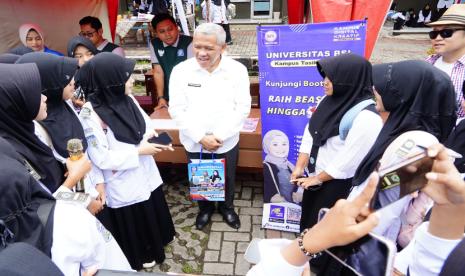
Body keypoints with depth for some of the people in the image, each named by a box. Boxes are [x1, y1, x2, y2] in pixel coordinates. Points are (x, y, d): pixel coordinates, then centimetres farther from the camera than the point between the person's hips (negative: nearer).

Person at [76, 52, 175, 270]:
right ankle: (141, 253, 43)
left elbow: (146, 124, 9)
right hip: (123, 183, -6)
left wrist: (152, 137, -12)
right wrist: (138, 151, -21)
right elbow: (101, 158, -24)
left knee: (153, 209, 26)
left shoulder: (127, 100, -5)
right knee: (131, 221, 17)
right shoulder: (91, 114, -25)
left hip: (145, 173, 6)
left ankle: (159, 238, 53)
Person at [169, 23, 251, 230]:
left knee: (227, 179, 19)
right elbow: (177, 110, -10)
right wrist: (201, 137, -17)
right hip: (194, 142, 1)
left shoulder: (237, 70, -10)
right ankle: (205, 208, 48)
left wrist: (219, 136, -16)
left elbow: (242, 107, -10)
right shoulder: (181, 70, -10)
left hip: (226, 141, 0)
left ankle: (227, 207, 48)